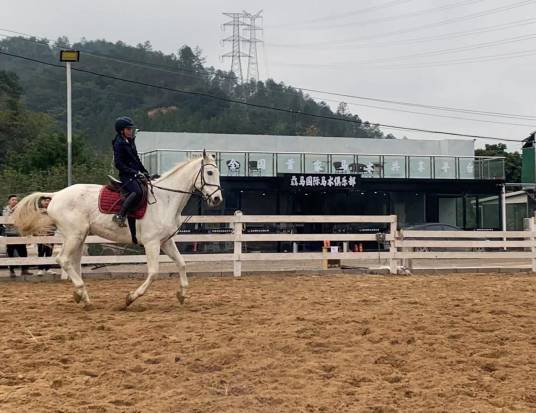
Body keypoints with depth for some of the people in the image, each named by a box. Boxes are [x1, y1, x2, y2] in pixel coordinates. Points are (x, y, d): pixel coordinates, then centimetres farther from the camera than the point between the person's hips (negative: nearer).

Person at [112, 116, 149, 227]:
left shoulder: (130, 141, 16)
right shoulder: (119, 143, -9)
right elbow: (119, 164, -15)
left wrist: (145, 172, 14)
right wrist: (135, 173, -19)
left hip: (135, 175, 9)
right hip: (126, 176, -9)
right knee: (137, 192, -33)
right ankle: (120, 216, -28)